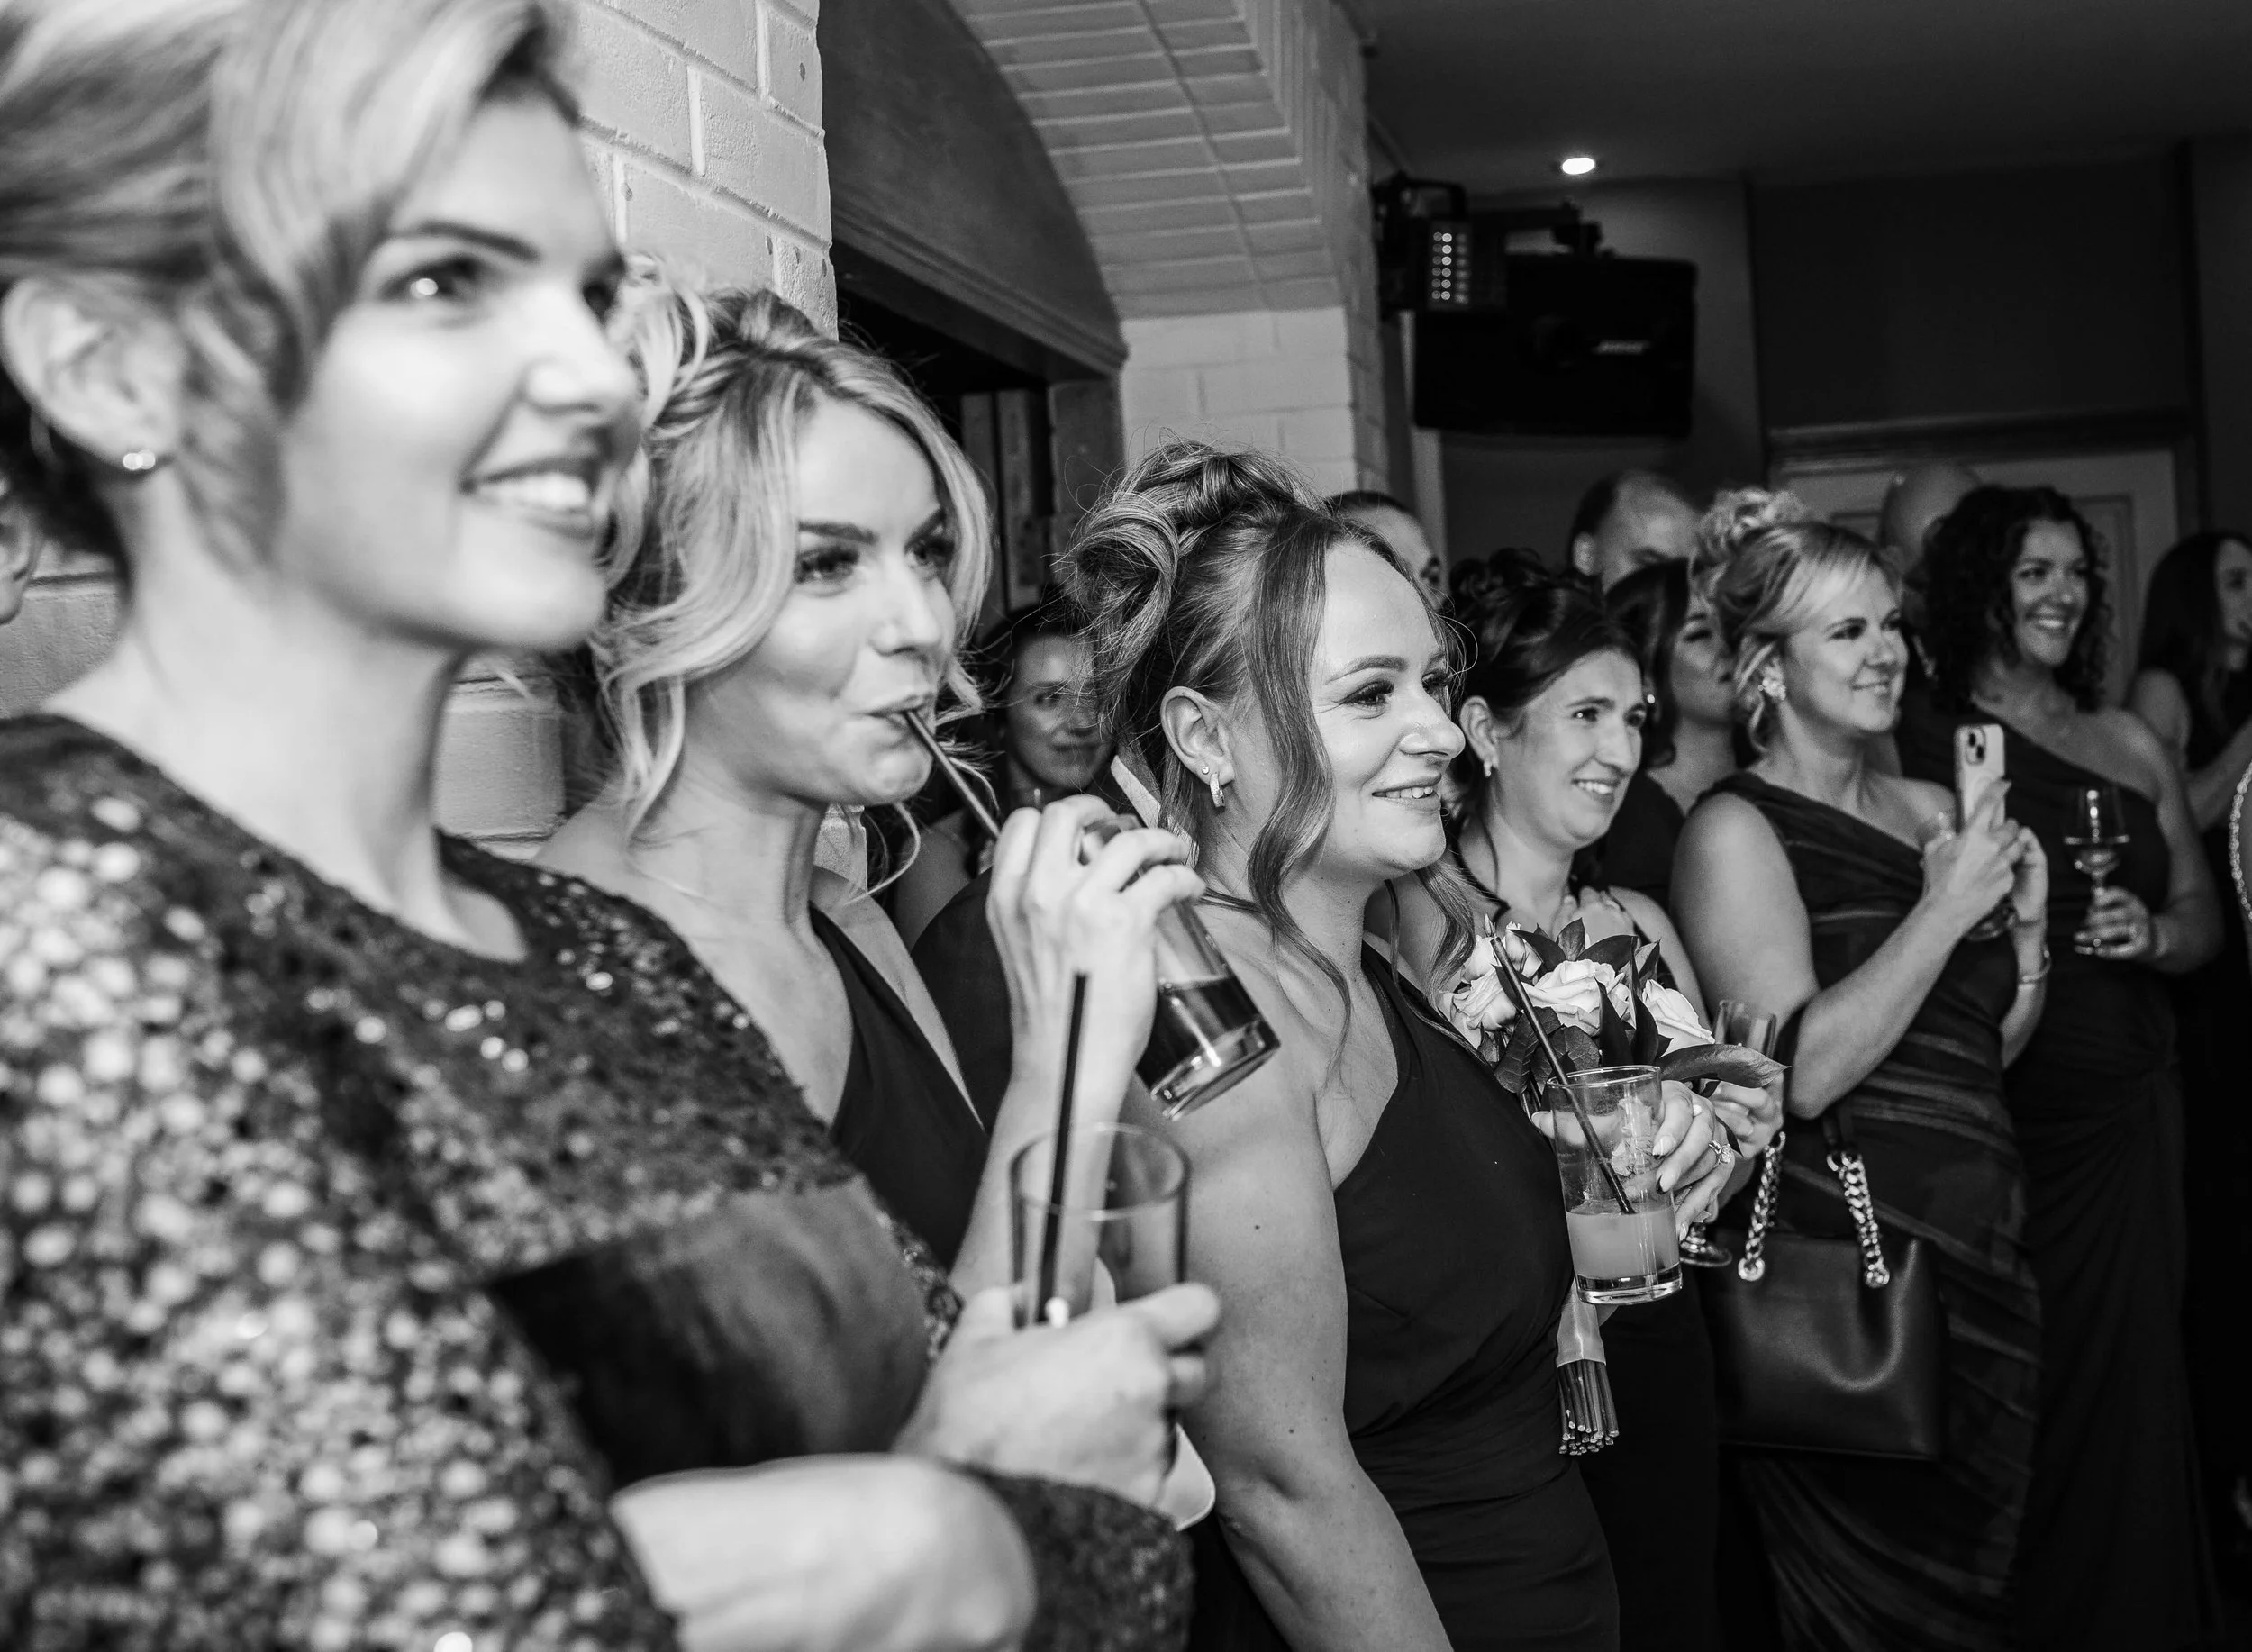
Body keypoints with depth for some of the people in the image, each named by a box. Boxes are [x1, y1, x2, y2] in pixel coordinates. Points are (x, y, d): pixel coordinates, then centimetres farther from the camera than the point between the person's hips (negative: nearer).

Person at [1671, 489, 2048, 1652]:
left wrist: (2027, 920, 0)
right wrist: (1946, 907, -16)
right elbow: (1801, 1072, -20)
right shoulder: (1736, 828, -10)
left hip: (1983, 1265, 7)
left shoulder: (1928, 806, 11)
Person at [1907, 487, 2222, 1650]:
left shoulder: (2129, 745, 11)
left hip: (2126, 1111, 4)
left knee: (2125, 1388, 8)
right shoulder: (1919, 749, -3)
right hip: (1994, 1110, -4)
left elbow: (2205, 919, 15)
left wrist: (2156, 933, -5)